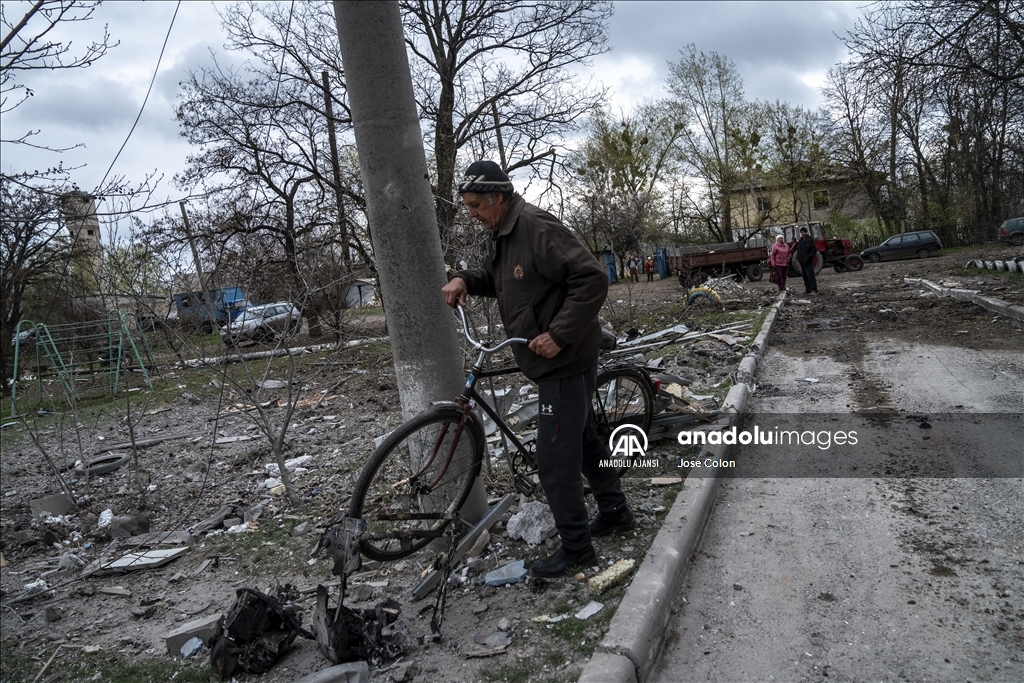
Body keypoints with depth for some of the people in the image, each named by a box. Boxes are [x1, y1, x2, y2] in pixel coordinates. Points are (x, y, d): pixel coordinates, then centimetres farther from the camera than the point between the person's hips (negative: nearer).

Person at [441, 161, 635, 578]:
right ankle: (615, 513, 39)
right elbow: (495, 278, 25)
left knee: (555, 461, -3)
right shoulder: (501, 234, 10)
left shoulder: (537, 228, -21)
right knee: (584, 439, 22)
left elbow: (592, 280, -26)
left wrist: (559, 334, -27)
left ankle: (576, 549, 13)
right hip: (551, 361, 11)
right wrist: (465, 280, 5)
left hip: (565, 360, -11)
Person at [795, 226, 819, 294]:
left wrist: (809, 257, -18)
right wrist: (798, 258, 9)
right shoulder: (800, 241, 15)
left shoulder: (810, 240, -6)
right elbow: (798, 250, 24)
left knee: (810, 276, -12)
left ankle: (814, 290, -13)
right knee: (805, 278, 9)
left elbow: (814, 249, -11)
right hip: (802, 262, 7)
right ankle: (808, 290, 14)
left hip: (808, 263, -7)